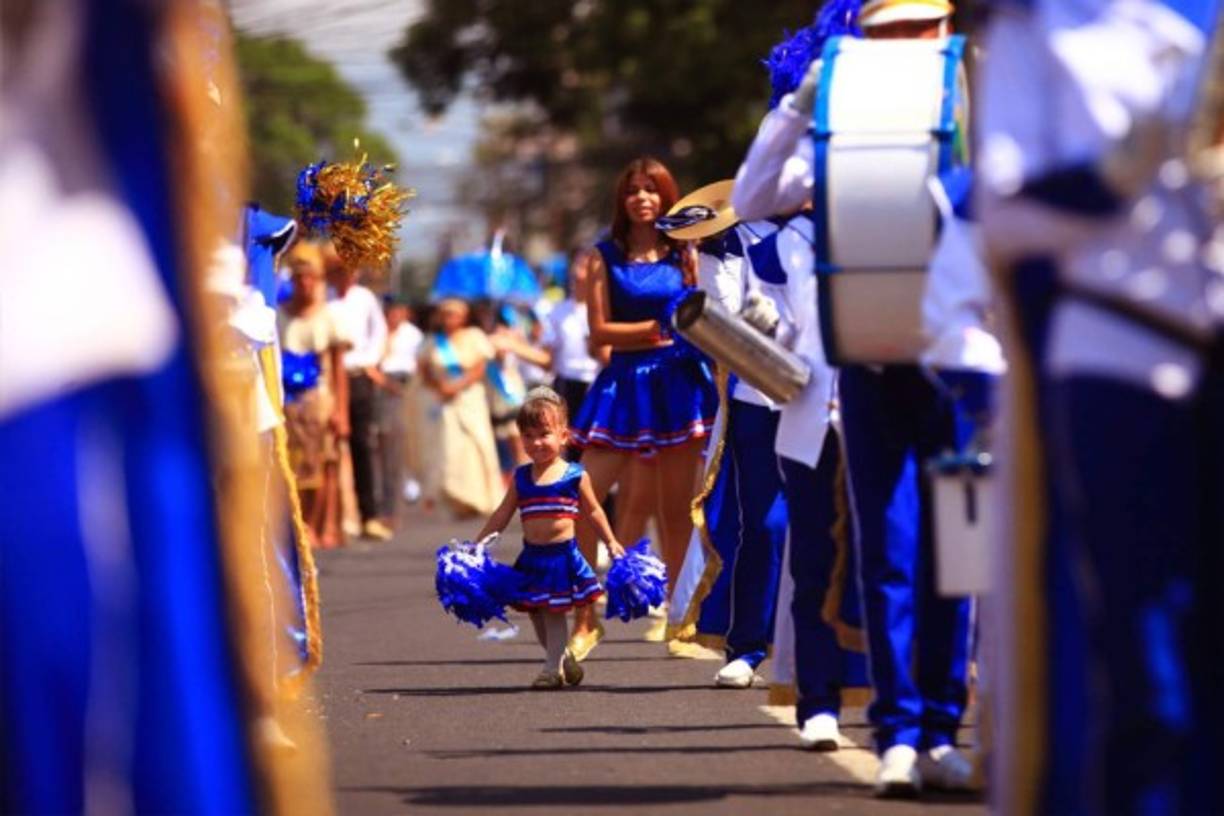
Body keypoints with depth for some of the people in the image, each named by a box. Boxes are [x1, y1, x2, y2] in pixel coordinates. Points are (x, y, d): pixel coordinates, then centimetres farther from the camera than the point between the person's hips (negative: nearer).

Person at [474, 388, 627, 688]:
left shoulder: (575, 476, -4)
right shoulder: (521, 478, 5)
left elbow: (593, 511, 8)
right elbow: (502, 514, 13)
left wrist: (611, 542, 11)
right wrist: (477, 545, 12)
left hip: (562, 554, -4)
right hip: (532, 556, 4)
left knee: (554, 613, -2)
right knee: (536, 613, 10)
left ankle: (553, 668, 6)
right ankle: (562, 658, 28)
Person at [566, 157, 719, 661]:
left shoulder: (684, 255, 9)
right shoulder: (605, 258, 6)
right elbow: (600, 330, -1)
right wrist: (658, 328, -8)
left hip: (679, 381, 1)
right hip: (625, 381, 0)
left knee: (676, 510, 4)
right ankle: (584, 621, -4)